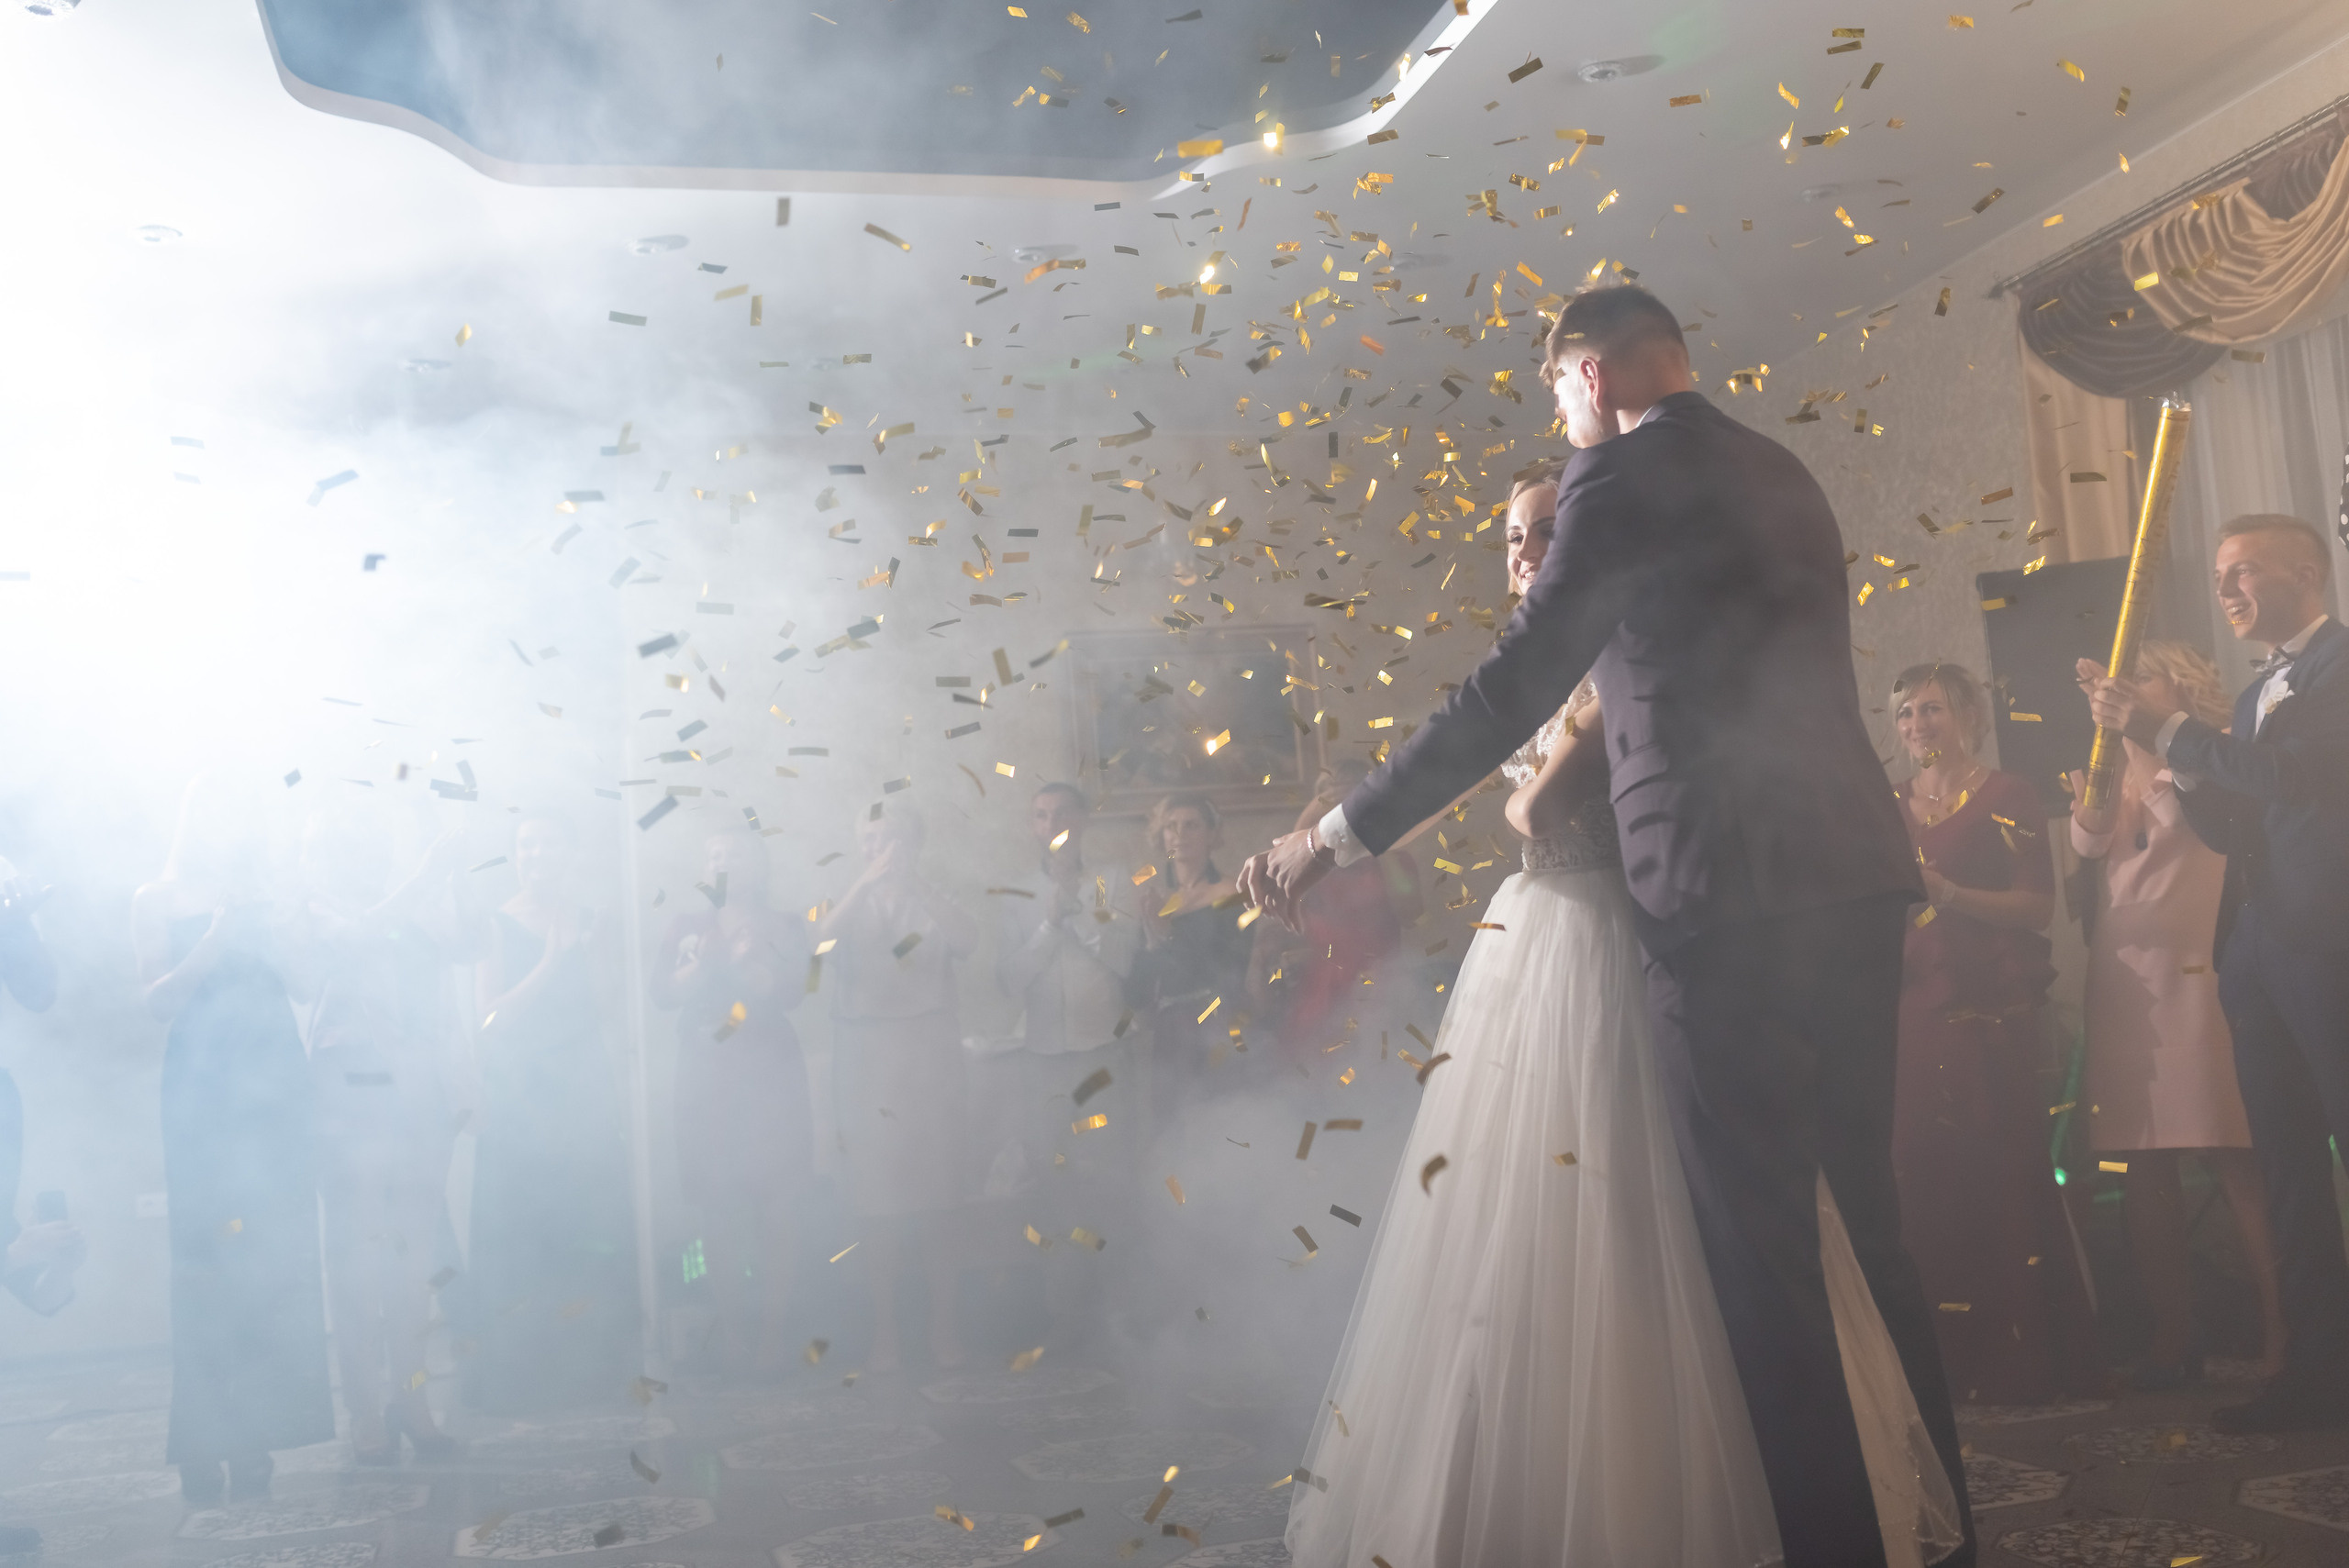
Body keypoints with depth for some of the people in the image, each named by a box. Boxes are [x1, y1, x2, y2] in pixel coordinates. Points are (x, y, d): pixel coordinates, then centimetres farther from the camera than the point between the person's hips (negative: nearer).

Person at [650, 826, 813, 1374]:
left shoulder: (784, 927, 11)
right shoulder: (687, 926, 15)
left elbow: (790, 992, -4)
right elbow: (664, 992, 1)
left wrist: (742, 949, -12)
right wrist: (708, 958, -14)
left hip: (771, 1077, -1)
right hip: (707, 1082, 1)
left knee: (776, 1205, -6)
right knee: (717, 1207, -3)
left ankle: (772, 1327, -1)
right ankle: (732, 1325, 5)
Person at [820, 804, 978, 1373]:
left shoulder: (932, 904, 4)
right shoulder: (850, 903, 6)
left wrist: (913, 883, -11)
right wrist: (871, 879, -13)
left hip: (929, 1058, 0)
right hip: (868, 1063, 0)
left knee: (936, 1197, 0)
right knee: (878, 1200, 1)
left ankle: (944, 1328, 4)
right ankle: (884, 1332, 5)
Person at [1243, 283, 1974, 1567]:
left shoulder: (1625, 471, -5)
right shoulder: (1780, 474, 20)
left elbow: (1514, 688, -12)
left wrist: (1338, 836, -8)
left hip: (1730, 897, -9)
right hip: (1854, 881, 9)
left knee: (1761, 1246, 0)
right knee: (1864, 1220, 17)